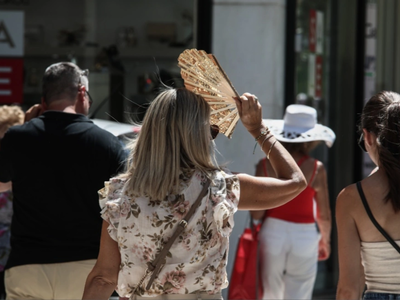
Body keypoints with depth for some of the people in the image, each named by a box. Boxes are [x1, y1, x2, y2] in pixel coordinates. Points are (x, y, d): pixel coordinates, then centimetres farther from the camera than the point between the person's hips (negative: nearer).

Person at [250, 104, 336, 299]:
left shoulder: (266, 165, -5)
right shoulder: (316, 169, -7)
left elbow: (256, 214, -8)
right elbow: (324, 216, -2)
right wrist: (325, 241, 16)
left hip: (272, 234, 1)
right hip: (304, 237, -1)